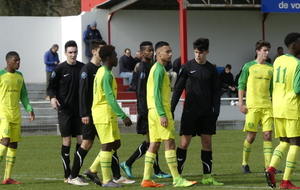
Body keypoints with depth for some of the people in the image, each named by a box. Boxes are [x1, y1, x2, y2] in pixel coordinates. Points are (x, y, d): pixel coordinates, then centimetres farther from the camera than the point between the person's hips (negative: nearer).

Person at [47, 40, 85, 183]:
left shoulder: (82, 68, 5)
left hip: (79, 110, 3)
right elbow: (51, 86, -1)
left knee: (81, 140, 1)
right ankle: (67, 175, 3)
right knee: (66, 141, -4)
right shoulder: (60, 69, -4)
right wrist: (52, 97, -20)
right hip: (64, 110, -3)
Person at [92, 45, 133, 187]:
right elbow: (110, 98, -22)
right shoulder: (106, 74, -15)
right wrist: (123, 116, -23)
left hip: (108, 115, 10)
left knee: (116, 143, 13)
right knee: (107, 145, -6)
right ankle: (106, 180, -4)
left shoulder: (101, 72, 17)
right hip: (105, 114, -10)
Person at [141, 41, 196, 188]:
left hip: (154, 110, 10)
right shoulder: (159, 69, -11)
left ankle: (146, 179, 7)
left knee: (154, 144, 8)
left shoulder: (157, 68, 19)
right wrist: (162, 114, -22)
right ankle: (177, 180, -11)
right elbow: (156, 92, -19)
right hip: (160, 110, -10)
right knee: (169, 142, -10)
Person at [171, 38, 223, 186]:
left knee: (207, 142, 4)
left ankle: (207, 176, 9)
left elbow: (216, 92, 8)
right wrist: (171, 109, -6)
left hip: (207, 113, 3)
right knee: (184, 142, -3)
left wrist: (216, 111, 0)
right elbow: (178, 89, -1)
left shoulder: (211, 70, 6)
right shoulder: (187, 67, -2)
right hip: (190, 111, -3)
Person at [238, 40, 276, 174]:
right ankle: (245, 163, 14)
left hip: (267, 106, 4)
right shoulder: (249, 66, 1)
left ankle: (268, 166, -2)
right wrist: (241, 103, -5)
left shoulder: (270, 68, 12)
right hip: (252, 106, -4)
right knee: (251, 136, -2)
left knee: (267, 135, -2)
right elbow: (241, 85, 2)